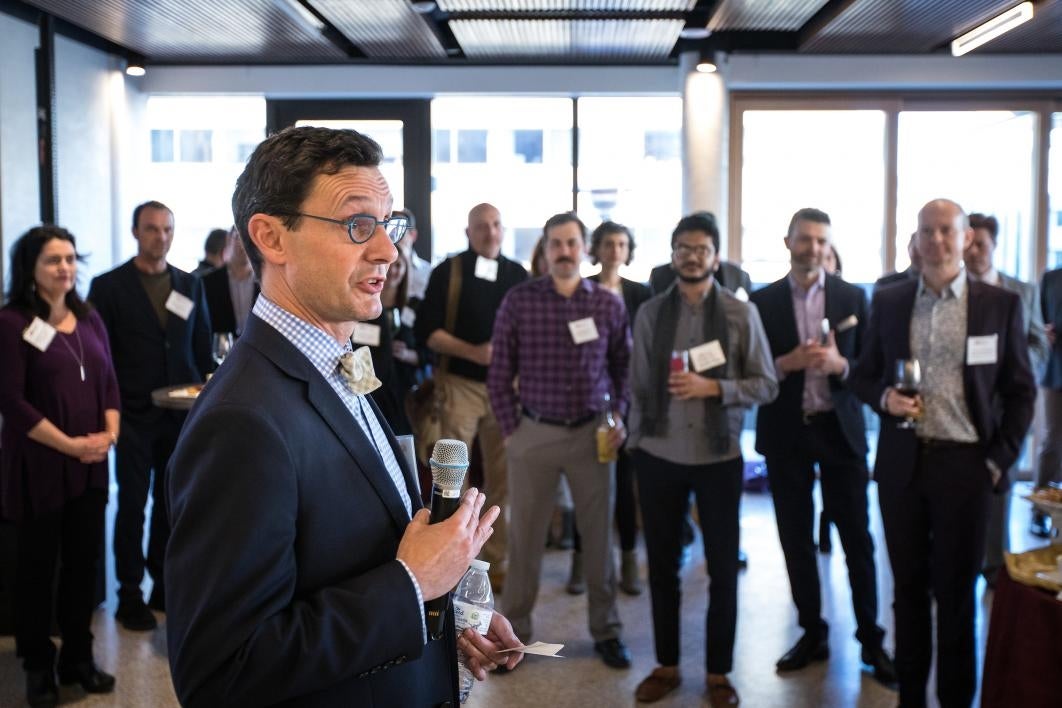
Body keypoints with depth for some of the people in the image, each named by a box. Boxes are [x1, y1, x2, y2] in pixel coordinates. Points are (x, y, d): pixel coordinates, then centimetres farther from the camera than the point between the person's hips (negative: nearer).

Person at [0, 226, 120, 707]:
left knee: (85, 560, 11)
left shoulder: (88, 319, 10)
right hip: (40, 466, -5)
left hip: (90, 465, 5)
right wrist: (70, 445, -14)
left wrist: (109, 434, -5)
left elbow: (109, 382, 11)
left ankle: (78, 657, 26)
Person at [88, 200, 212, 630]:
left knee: (171, 503, 11)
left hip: (181, 413, 3)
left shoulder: (190, 284, 9)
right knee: (132, 505, 4)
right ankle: (130, 594, 15)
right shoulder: (108, 286, -2)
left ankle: (164, 583, 23)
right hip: (134, 416, -3)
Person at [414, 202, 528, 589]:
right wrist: (473, 351, -18)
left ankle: (495, 561, 18)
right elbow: (425, 328, -8)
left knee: (501, 478, 8)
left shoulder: (518, 275, 8)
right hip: (459, 384, -3)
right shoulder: (448, 271, -2)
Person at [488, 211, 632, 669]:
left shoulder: (609, 304, 1)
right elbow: (499, 373, 0)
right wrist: (510, 428, -2)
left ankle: (606, 631, 26)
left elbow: (625, 369, 9)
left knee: (599, 534, 10)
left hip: (592, 433, 1)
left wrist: (619, 419, -1)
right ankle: (514, 631, 22)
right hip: (534, 433, -1)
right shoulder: (518, 301, -4)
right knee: (524, 536, 8)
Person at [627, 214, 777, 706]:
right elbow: (638, 387, 5)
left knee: (723, 568, 9)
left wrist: (712, 387, -17)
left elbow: (766, 385, -4)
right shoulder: (649, 313, 1)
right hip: (659, 456, 1)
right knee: (662, 565, 13)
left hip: (719, 457, -1)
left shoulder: (741, 314, -4)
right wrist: (635, 443, 2)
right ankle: (666, 665, 29)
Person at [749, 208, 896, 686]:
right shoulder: (762, 301, 1)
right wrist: (786, 364, -16)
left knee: (857, 538, 4)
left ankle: (870, 638, 16)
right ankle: (812, 634, 22)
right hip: (786, 433, 1)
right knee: (796, 539, 9)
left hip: (840, 430, 0)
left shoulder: (853, 298, 2)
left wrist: (840, 364, -17)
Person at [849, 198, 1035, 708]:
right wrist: (883, 397, -11)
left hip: (965, 465, -2)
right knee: (908, 587, 13)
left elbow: (1020, 390, 2)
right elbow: (862, 375, 10)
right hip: (902, 464, 2)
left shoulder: (1000, 304, -1)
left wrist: (1000, 459, -5)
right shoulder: (888, 302, 4)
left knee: (956, 591, 8)